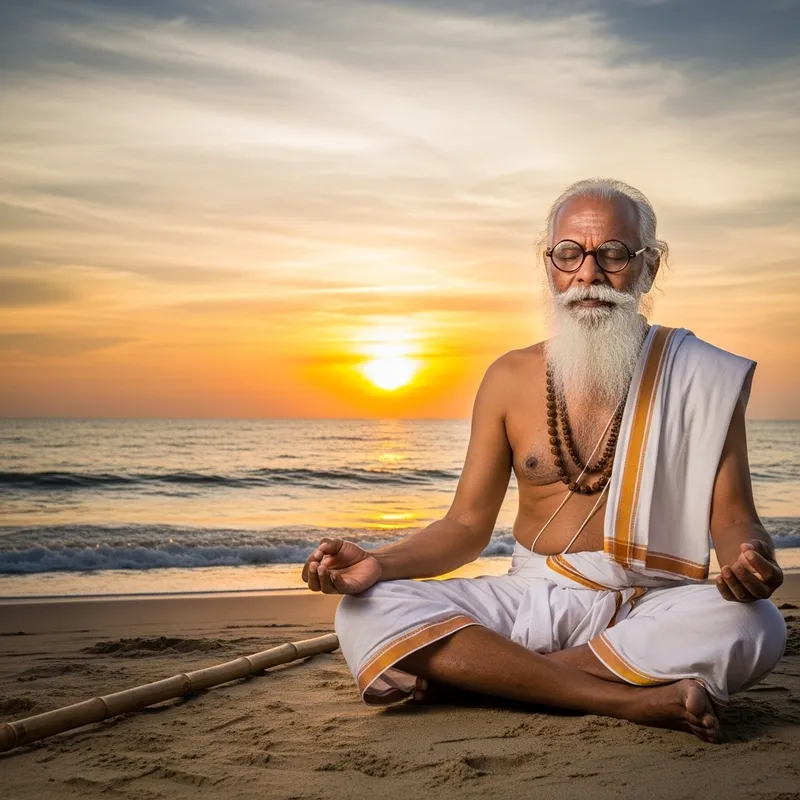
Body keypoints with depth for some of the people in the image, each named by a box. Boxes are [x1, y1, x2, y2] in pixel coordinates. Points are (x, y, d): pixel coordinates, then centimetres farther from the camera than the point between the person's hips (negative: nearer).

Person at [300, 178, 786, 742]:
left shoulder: (700, 377, 2)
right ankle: (628, 698, -26)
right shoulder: (510, 379, 7)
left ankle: (486, 673, -23)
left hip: (648, 609, -1)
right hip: (532, 601, 2)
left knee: (752, 627, -34)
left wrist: (750, 559, -24)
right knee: (366, 611, -21)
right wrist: (379, 563, -10)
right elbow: (468, 525, 8)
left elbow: (732, 519, 1)